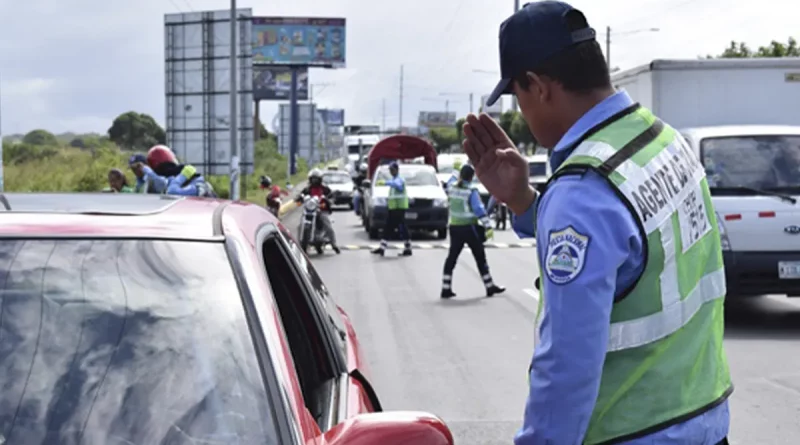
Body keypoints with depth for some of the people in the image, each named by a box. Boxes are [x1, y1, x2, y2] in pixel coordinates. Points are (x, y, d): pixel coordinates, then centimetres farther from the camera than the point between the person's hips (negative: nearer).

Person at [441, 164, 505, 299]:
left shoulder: (452, 189, 2)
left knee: (452, 257, 8)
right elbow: (479, 210, -20)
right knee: (480, 257, 5)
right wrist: (488, 227, -22)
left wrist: (458, 177, 37)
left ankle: (446, 289, 7)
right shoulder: (471, 192, -15)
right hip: (469, 228, -6)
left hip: (454, 227, 6)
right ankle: (490, 287, 12)